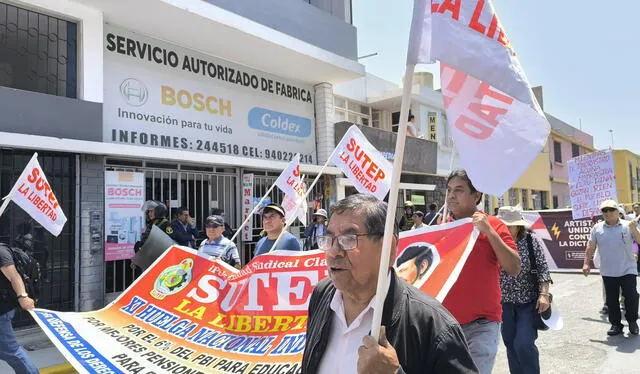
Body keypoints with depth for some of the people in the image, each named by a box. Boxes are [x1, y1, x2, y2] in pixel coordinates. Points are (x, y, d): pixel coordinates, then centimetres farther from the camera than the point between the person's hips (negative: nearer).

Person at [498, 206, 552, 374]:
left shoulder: (530, 240, -10)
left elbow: (542, 268, -9)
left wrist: (544, 294, -17)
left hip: (529, 301, -3)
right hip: (505, 302, 3)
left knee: (524, 343, -10)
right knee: (510, 343, 11)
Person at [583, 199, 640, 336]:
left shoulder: (628, 225, -2)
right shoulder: (597, 228, 3)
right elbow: (590, 247, 7)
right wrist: (586, 263, 2)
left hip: (628, 270, -2)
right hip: (608, 272, 2)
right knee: (611, 299, 8)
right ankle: (615, 324, 21)